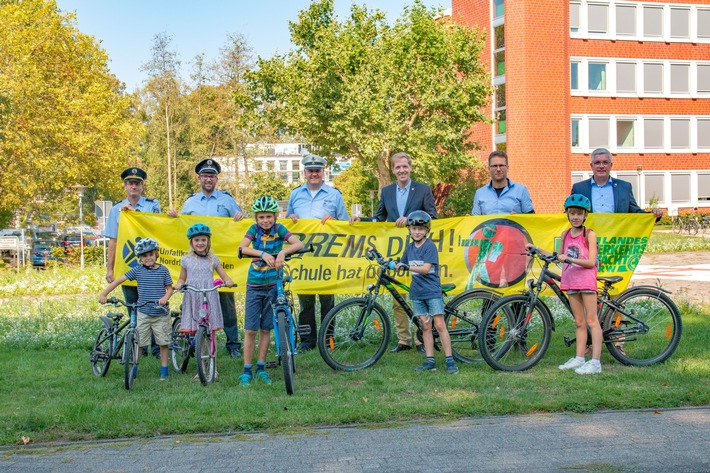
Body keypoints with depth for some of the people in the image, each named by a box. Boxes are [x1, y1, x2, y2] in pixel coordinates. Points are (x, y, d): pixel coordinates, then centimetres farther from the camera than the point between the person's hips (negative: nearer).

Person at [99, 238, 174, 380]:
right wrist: (103, 294, -6)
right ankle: (133, 369, 15)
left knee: (163, 342, 6)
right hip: (142, 313, 0)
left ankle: (164, 369, 19)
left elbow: (169, 288, 5)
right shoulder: (138, 270, 0)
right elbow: (118, 280, 1)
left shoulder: (163, 270, 0)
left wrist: (165, 297, -17)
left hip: (161, 314, 0)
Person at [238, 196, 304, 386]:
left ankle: (261, 368, 19)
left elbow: (299, 244, -18)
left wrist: (283, 251, -35)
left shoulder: (279, 229, -4)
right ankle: (247, 370, 5)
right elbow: (242, 248, -21)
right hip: (254, 285, 0)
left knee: (266, 328, 8)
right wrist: (263, 254, -35)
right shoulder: (254, 229, -3)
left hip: (273, 284, 0)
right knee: (250, 329, -2)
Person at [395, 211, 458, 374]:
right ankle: (430, 360, 10)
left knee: (440, 325, -7)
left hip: (432, 291, -5)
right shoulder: (410, 247, 9)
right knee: (425, 326, 7)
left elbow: (425, 269, -22)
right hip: (417, 293, 6)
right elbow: (402, 265, 16)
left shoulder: (430, 246, -10)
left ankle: (450, 360, -4)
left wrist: (406, 267, -32)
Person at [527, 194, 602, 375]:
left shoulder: (589, 234, -7)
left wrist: (569, 259, -24)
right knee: (579, 322, 11)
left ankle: (595, 362, -5)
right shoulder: (565, 234, 10)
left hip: (586, 280, -6)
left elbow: (591, 262, -13)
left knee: (591, 320, -5)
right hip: (571, 280, 6)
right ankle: (579, 358, 15)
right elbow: (560, 257, 18)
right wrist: (537, 249, 13)